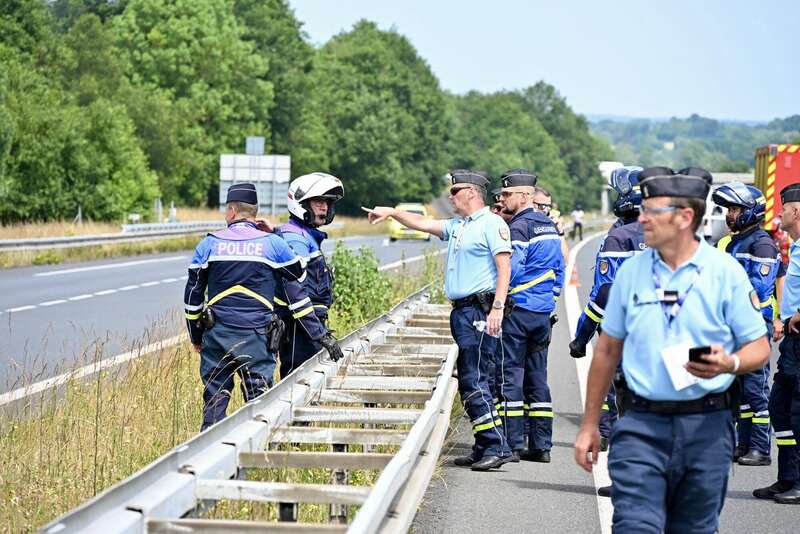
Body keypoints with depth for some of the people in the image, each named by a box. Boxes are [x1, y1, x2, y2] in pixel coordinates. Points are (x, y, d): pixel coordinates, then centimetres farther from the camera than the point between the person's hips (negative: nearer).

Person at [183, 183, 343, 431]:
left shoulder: (209, 244, 4)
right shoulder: (273, 244, 1)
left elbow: (193, 293, 8)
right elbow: (301, 281, 10)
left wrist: (196, 336, 18)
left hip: (217, 334, 2)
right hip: (257, 335, -1)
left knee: (214, 396, 9)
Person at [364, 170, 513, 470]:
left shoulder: (491, 224, -8)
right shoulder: (457, 226, 20)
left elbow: (504, 267, -15)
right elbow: (422, 224, 30)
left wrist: (497, 307, -23)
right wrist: (392, 213, 23)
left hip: (480, 311, -9)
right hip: (461, 311, 9)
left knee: (474, 380, -14)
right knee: (469, 381, 9)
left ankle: (497, 447, -14)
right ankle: (483, 448, 12)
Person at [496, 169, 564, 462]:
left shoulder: (518, 227, -12)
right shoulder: (550, 226, 14)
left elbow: (510, 270, -17)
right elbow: (559, 269, 18)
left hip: (518, 309, -8)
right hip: (543, 313, 8)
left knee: (509, 375, -3)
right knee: (537, 377, 10)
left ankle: (513, 444, -4)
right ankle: (541, 446, 10)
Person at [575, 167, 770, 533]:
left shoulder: (725, 272, -2)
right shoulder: (632, 270, 5)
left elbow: (759, 347, 1)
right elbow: (607, 350, 13)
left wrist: (729, 363, -23)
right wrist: (589, 424, 14)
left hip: (706, 424, -1)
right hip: (641, 424, 1)